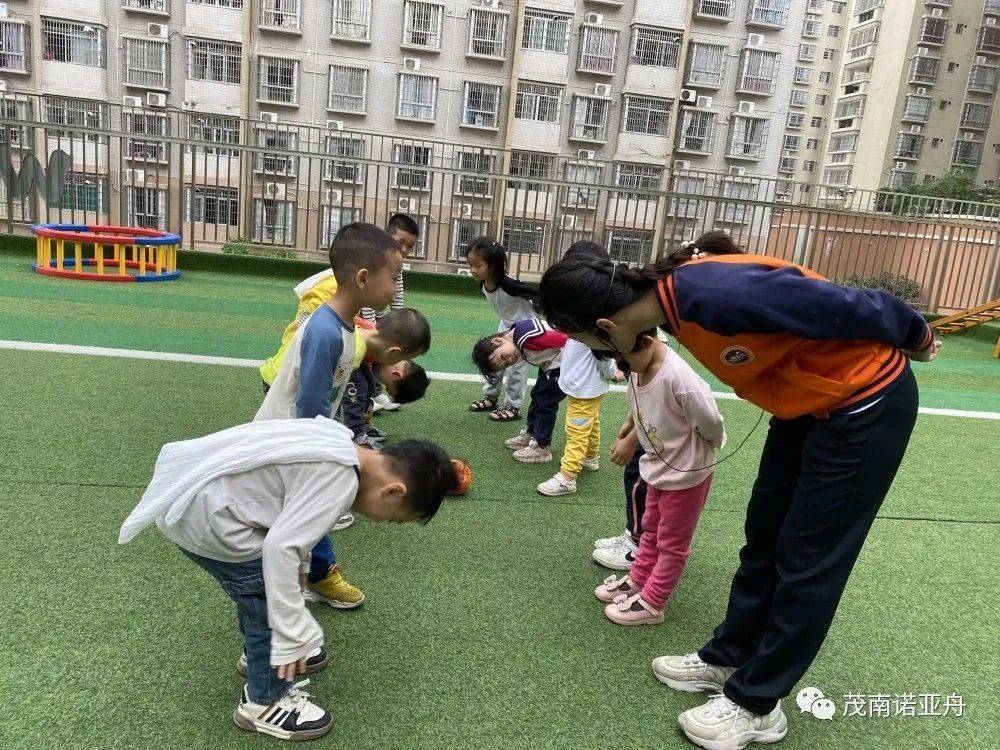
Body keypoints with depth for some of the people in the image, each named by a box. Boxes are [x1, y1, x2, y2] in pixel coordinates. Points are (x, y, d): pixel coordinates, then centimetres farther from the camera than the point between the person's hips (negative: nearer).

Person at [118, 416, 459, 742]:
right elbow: (280, 547, -26)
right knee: (270, 598, 3)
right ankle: (264, 702, 21)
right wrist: (291, 636, -19)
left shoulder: (339, 444, 8)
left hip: (189, 483, 10)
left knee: (261, 581, 26)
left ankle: (260, 653, 47)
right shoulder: (340, 477, -22)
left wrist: (299, 566, 32)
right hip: (200, 514, -10)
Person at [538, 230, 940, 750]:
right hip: (809, 401, 8)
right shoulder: (671, 295, -8)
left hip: (866, 401, -8)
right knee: (764, 538, 15)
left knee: (807, 561, 2)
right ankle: (727, 659, 32)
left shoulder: (714, 296, -34)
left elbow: (845, 306, -23)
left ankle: (755, 705, 17)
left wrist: (915, 338, -7)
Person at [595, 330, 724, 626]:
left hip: (687, 473, -8)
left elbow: (711, 424, -27)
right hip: (659, 468, 8)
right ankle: (637, 581, 42)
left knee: (672, 543, 12)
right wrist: (629, 440, 13)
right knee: (651, 531, 25)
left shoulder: (678, 377, -35)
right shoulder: (638, 370, -9)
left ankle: (651, 604, 25)